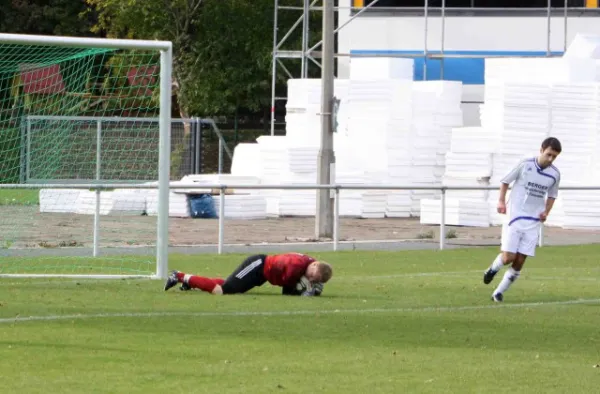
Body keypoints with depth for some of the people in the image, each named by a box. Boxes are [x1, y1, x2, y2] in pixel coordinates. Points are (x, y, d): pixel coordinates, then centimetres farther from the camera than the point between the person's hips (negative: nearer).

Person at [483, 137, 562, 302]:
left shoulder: (554, 174, 1)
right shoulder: (525, 165, -9)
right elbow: (505, 181, 3)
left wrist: (546, 211, 2)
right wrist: (501, 201, -8)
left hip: (533, 222, 3)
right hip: (514, 218, -3)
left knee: (519, 262, 0)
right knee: (508, 257, -11)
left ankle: (499, 292, 14)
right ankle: (493, 268, 23)